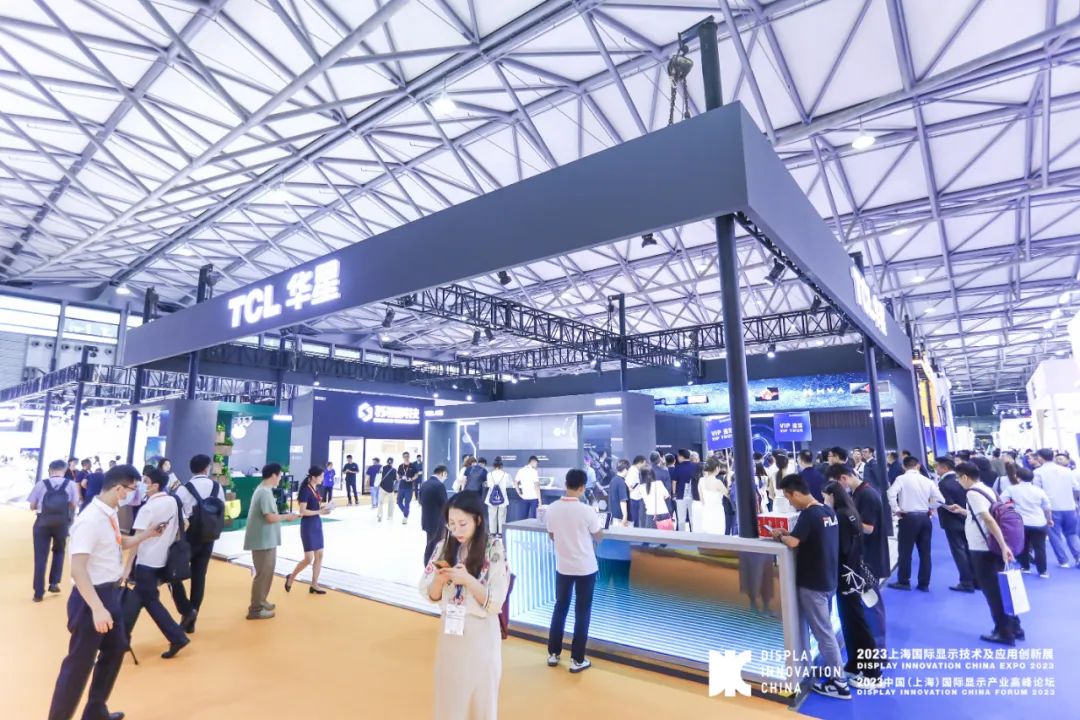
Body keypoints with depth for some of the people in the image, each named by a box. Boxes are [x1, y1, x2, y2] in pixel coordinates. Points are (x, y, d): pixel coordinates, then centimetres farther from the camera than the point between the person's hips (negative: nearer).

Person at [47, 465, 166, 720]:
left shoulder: (110, 514, 3)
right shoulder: (90, 519, -25)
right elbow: (78, 569, -29)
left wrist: (147, 534, 10)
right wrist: (97, 608, -31)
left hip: (111, 592, 10)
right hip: (92, 596, -10)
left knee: (116, 649, 22)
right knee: (79, 664, 5)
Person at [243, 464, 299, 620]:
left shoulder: (263, 490, 12)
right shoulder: (265, 492, -21)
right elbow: (270, 517, -24)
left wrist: (283, 517, 8)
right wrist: (286, 516, -10)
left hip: (266, 539, 10)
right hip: (263, 540, -10)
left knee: (266, 571, 20)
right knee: (263, 573, -2)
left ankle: (260, 602, 32)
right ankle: (256, 609, 7)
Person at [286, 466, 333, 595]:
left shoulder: (316, 489, 7)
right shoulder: (306, 490, -17)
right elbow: (302, 511, -20)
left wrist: (324, 507, -1)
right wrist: (320, 512, -19)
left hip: (317, 524, 8)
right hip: (308, 525, -8)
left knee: (319, 555, 8)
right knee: (309, 558, -4)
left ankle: (314, 585, 17)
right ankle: (291, 577, 21)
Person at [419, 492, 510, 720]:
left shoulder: (494, 550, -15)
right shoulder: (443, 547, -3)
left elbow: (494, 603, -15)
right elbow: (430, 596, 2)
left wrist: (467, 579, -28)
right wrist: (439, 580, -19)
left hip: (480, 634, -3)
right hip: (449, 631, 4)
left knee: (480, 699, 12)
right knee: (448, 696, 16)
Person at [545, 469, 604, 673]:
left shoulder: (552, 509, -8)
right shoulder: (586, 511, -20)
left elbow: (552, 536, 5)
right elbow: (598, 536, -5)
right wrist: (599, 523, 14)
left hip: (562, 566, 4)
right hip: (586, 567, -3)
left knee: (560, 607, 18)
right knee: (582, 612, 9)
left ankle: (553, 654, 27)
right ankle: (577, 660, 17)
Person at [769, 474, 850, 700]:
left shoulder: (809, 514, -22)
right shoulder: (827, 511, 4)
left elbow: (793, 542, -31)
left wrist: (780, 536, -12)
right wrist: (789, 533, 7)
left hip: (812, 583, -9)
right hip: (828, 580, 9)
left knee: (823, 632, 3)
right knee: (823, 629, 20)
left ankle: (839, 683, 12)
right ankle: (833, 671, 32)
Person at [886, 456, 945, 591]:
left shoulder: (902, 478, -5)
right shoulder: (927, 480, 6)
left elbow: (891, 494, -21)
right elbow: (940, 499, 5)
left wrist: (897, 509, -10)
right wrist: (929, 508, 17)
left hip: (909, 517, -5)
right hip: (925, 517, 5)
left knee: (905, 551, 4)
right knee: (925, 552, 11)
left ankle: (903, 582, 11)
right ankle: (924, 584, 18)